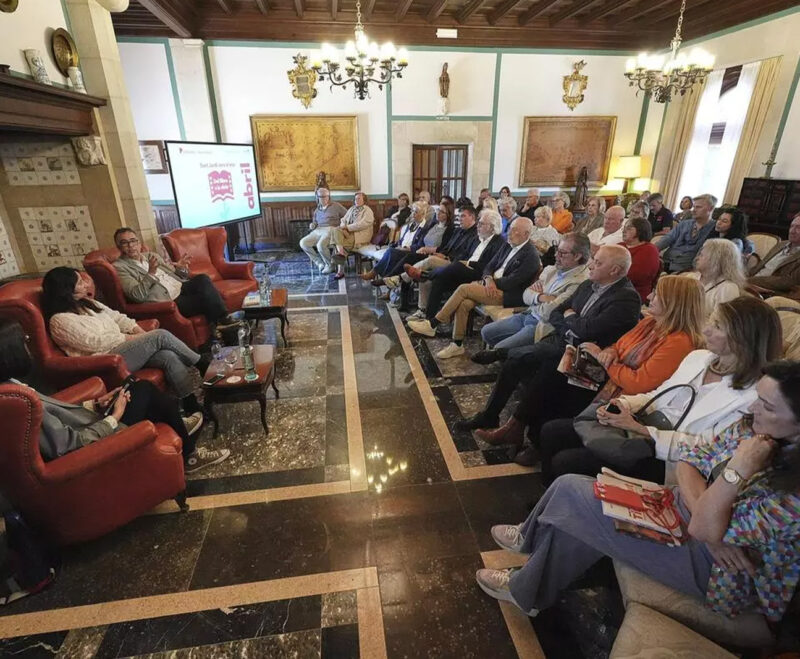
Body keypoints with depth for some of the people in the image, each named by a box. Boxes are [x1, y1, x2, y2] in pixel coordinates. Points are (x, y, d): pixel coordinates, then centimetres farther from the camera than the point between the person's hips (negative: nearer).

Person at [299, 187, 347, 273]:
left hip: (331, 230, -6)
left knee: (320, 245, -34)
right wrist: (312, 225, 7)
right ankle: (319, 262, -8)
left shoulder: (336, 206, 8)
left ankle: (329, 265, -10)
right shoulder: (317, 210, 23)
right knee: (303, 243, -17)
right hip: (318, 231, 6)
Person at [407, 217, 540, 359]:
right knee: (464, 304, -19)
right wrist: (488, 279, -8)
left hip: (507, 294, -7)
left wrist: (491, 282, -10)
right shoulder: (508, 246, 15)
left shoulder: (531, 256, -10)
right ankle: (457, 345, -8)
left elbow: (512, 282, -17)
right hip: (492, 285, 7)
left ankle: (432, 324, -12)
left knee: (463, 288, -21)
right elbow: (490, 266, 14)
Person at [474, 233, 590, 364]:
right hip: (527, 315, 9)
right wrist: (541, 297, -15)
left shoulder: (579, 282, -20)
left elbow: (549, 312, -26)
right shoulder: (551, 270, 6)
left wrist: (537, 294, -8)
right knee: (486, 331, 7)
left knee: (499, 349, -18)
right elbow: (526, 295, 5)